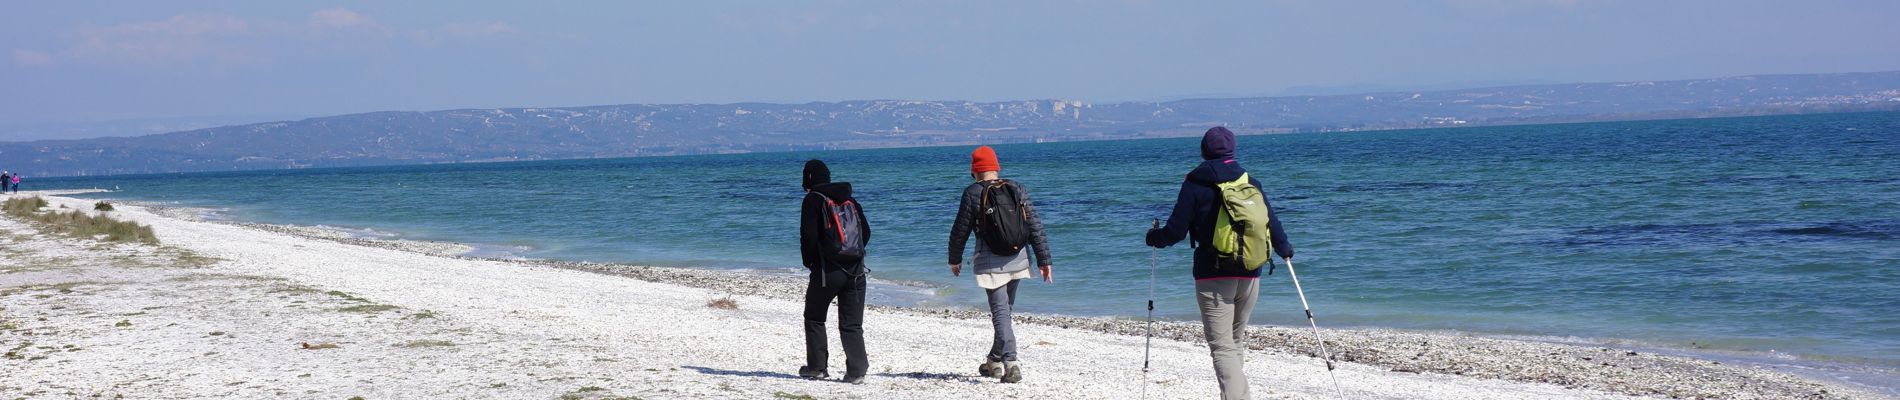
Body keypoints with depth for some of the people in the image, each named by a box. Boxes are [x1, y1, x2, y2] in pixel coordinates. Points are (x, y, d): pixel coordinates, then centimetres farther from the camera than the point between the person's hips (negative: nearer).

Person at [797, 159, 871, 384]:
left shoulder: (813, 201, -4)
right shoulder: (850, 200, 13)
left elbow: (808, 236, -11)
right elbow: (866, 232, 14)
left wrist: (809, 262, 4)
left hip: (827, 270, -4)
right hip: (855, 271, 5)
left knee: (814, 318, 13)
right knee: (852, 323, 5)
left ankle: (816, 367, 12)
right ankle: (856, 371, -3)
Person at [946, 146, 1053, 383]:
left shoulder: (973, 193, -6)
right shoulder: (1017, 190, 5)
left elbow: (960, 230, -1)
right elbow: (1035, 227, 4)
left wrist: (954, 259, 14)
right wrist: (1044, 260, 8)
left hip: (990, 263, -5)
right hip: (1017, 260, 5)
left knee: (1000, 312, -5)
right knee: (1005, 310, 19)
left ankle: (1010, 364, -18)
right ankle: (995, 362, 30)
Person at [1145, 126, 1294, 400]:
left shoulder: (1195, 184, -4)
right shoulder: (1251, 182, 7)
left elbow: (1176, 231, -6)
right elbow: (1271, 222, 12)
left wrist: (1154, 237, 16)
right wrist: (1284, 249, 32)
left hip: (1213, 276, -4)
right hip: (1250, 275, 5)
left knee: (1222, 346, -9)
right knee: (1237, 340, 19)